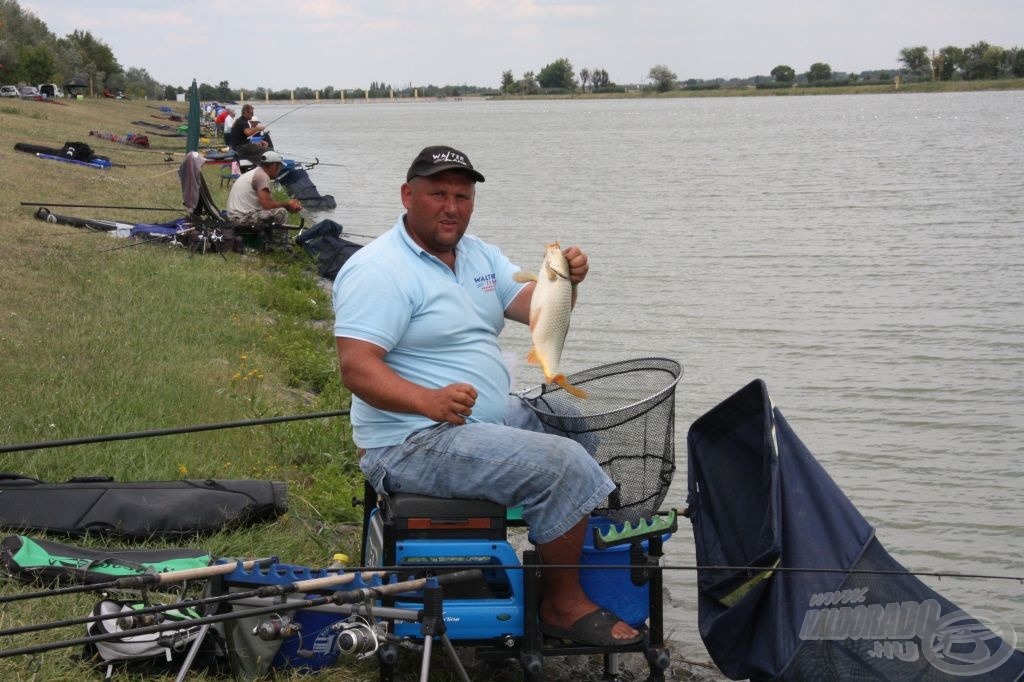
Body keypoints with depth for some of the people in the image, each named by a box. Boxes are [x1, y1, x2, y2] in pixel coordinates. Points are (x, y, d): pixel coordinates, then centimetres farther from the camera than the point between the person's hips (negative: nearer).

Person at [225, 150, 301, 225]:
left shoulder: (255, 172, 17)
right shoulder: (262, 176, -14)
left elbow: (269, 200, 20)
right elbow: (267, 205, -23)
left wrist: (290, 205, 10)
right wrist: (287, 204, -7)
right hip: (243, 218, -11)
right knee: (281, 212, -16)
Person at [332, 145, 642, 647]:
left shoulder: (477, 255, 13)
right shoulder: (378, 270, -15)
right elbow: (355, 367, -24)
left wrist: (566, 281, -15)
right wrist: (429, 401, -39)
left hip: (497, 419, 10)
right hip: (415, 446, -10)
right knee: (562, 465, -22)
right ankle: (564, 605, -5)